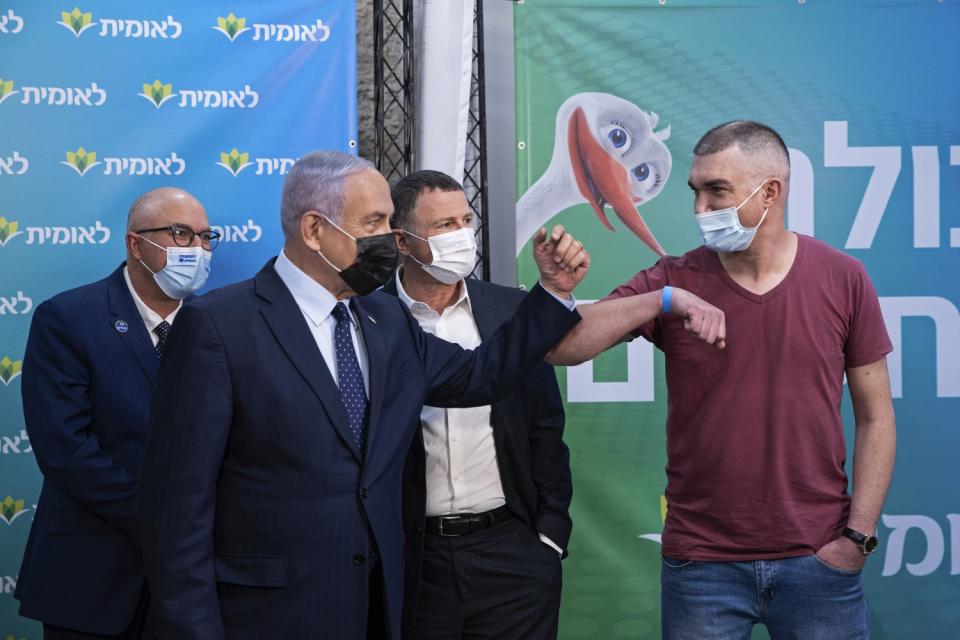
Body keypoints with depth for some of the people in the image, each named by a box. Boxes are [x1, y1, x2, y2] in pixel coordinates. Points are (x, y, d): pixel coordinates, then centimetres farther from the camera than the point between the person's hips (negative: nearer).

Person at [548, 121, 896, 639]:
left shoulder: (842, 279, -1)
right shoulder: (673, 282, 0)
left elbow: (875, 416, 3)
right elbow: (559, 348, -11)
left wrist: (859, 535, -3)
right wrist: (662, 301, -21)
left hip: (819, 559, 0)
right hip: (701, 565, 0)